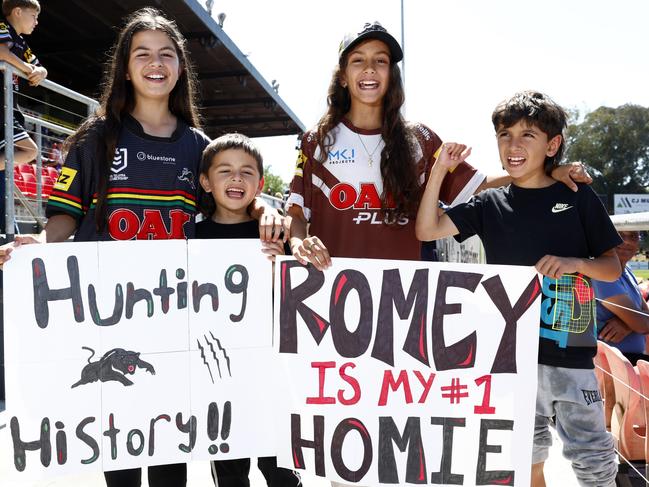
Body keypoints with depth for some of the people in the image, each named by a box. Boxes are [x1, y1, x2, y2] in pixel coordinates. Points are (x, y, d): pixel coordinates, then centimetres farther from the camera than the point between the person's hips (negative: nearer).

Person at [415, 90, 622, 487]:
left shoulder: (577, 196, 0)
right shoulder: (490, 204, 5)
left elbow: (613, 269, 3)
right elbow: (427, 230, -1)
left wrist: (575, 263, -17)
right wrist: (441, 170, -7)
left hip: (571, 350, -2)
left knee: (592, 454, 4)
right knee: (527, 453, 16)